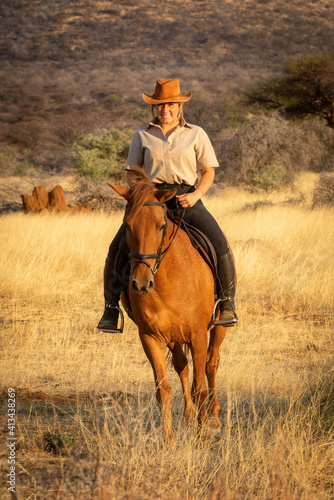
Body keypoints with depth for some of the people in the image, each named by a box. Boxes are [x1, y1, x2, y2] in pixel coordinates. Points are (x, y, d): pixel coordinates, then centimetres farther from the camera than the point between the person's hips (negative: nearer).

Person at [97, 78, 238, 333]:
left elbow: (209, 172, 9)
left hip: (186, 199, -1)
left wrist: (196, 195, -9)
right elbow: (132, 171, 13)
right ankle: (111, 307, -5)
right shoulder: (142, 136, 12)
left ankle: (228, 303, -9)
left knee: (219, 245, -23)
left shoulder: (196, 134, 10)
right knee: (117, 249, -18)